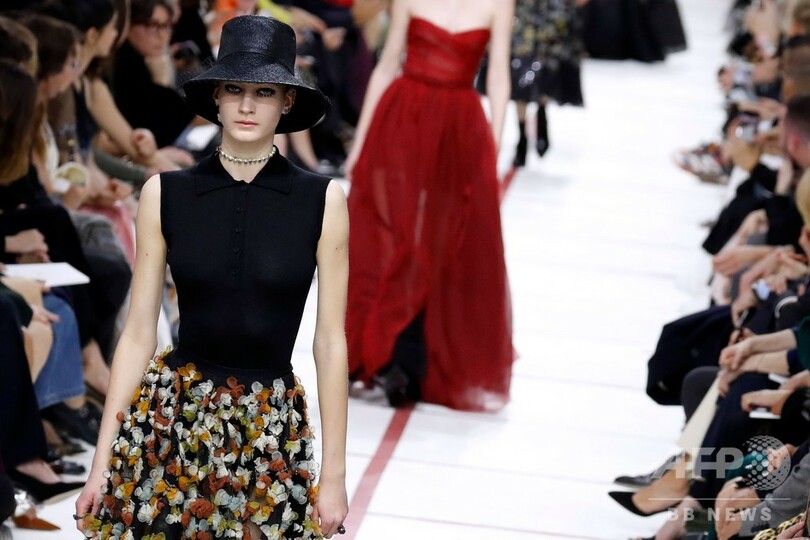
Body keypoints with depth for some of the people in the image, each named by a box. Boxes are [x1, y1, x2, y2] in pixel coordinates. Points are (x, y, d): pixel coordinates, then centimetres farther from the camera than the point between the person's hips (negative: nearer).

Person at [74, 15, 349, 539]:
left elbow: (331, 341, -1)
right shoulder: (164, 194, -1)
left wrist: (335, 473, -2)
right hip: (171, 417, 1)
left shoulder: (323, 200, -3)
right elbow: (138, 334, 2)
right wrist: (102, 461, 0)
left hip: (273, 429, 0)